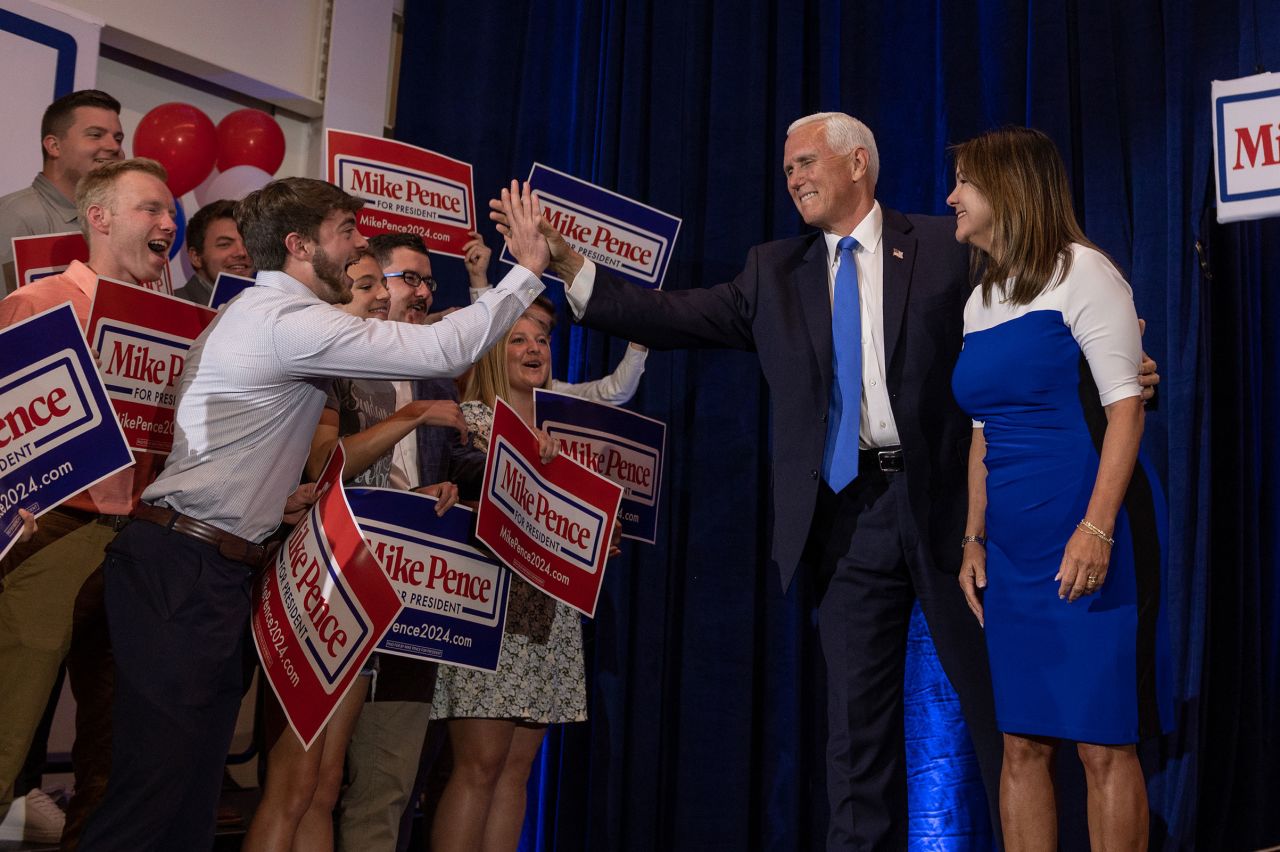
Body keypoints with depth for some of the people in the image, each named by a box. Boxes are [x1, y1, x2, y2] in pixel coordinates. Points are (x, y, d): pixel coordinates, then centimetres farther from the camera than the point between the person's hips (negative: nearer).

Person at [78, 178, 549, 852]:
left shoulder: (257, 313, 21)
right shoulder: (290, 320, -13)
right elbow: (444, 350, -17)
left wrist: (275, 501, 15)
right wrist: (529, 267, -8)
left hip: (185, 561, 10)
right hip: (190, 569, -10)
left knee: (189, 792, 10)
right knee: (159, 779, -9)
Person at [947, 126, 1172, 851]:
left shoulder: (1080, 271, -4)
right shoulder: (980, 301, 16)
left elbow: (1126, 407, -11)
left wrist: (1097, 529, -20)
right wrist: (975, 539, 12)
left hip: (1087, 538, -6)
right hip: (1013, 548, 7)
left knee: (1105, 744, -2)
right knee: (1023, 745, 7)